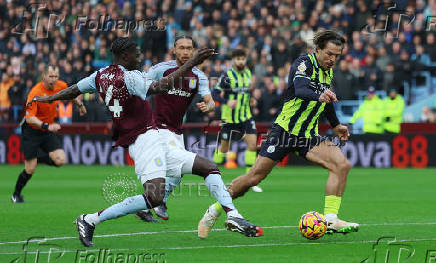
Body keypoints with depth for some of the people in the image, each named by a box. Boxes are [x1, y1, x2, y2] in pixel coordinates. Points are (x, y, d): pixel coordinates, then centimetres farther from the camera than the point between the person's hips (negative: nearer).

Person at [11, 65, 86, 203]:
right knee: (30, 170, -5)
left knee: (60, 160, -13)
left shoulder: (61, 86, -9)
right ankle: (16, 195, 21)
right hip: (31, 131, -5)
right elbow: (29, 118, -33)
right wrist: (47, 126, -45)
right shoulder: (35, 93, -27)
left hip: (48, 130, 5)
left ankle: (37, 159, 16)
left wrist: (80, 105, 28)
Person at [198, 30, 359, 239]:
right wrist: (318, 96, -56)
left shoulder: (328, 71, 8)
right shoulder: (305, 63, -15)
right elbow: (300, 89, -36)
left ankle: (330, 221, -17)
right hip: (284, 131, -6)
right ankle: (215, 211, 15)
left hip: (308, 136, 6)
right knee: (254, 177, -6)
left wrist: (335, 125, 37)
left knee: (342, 165, -17)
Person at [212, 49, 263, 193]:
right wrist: (227, 102, -29)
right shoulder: (227, 76, -12)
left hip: (245, 116, 4)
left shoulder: (248, 73, 6)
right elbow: (216, 93, -15)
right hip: (229, 117, -4)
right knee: (224, 147, 7)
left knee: (252, 143, -11)